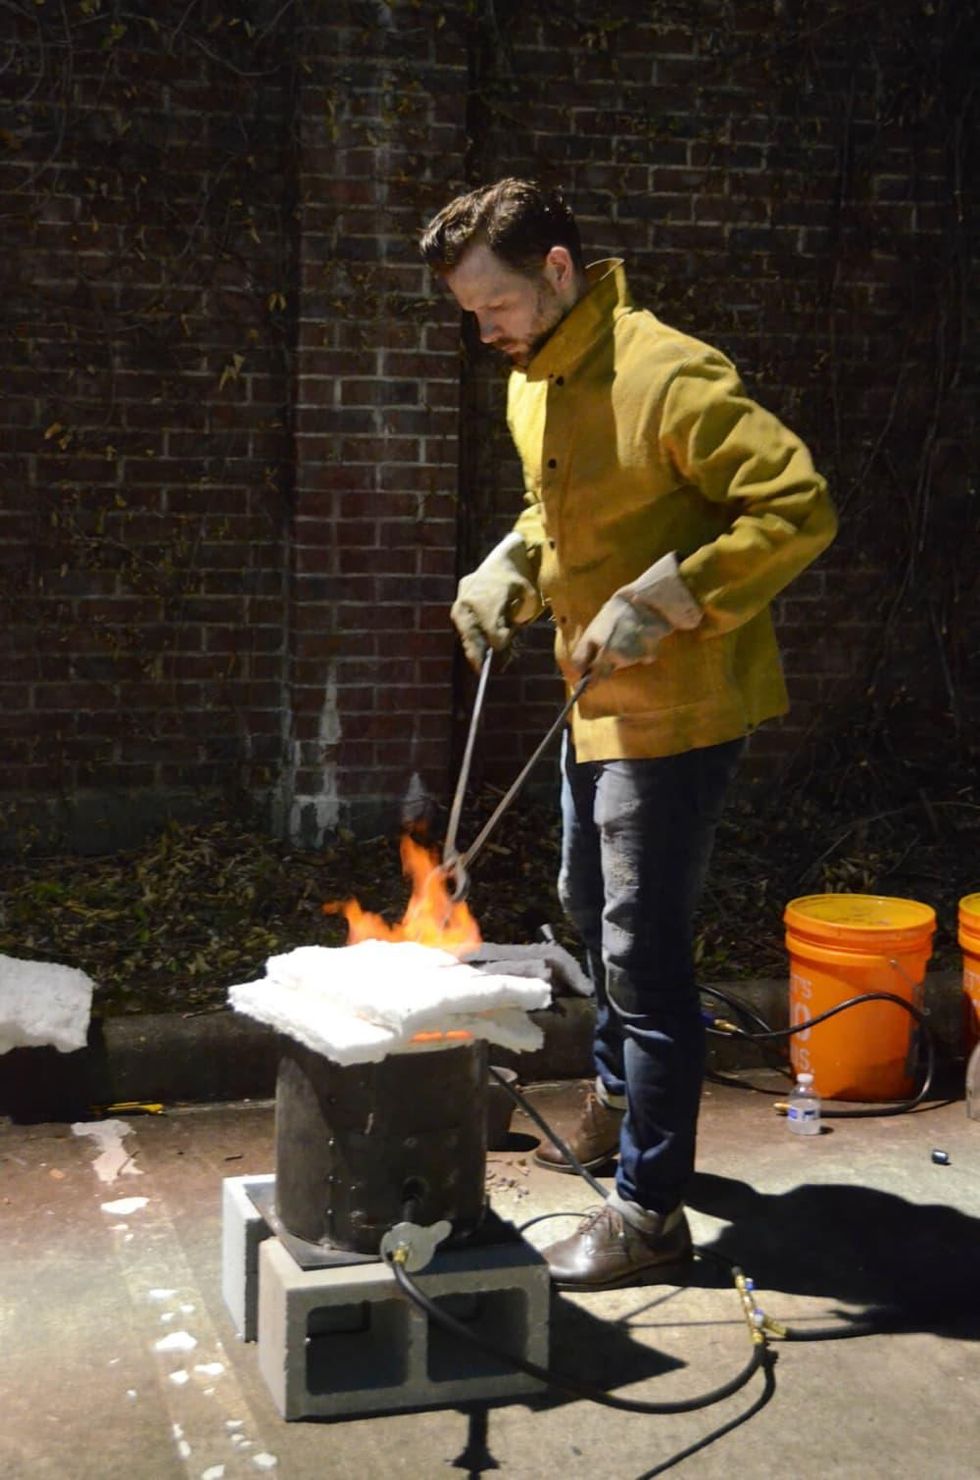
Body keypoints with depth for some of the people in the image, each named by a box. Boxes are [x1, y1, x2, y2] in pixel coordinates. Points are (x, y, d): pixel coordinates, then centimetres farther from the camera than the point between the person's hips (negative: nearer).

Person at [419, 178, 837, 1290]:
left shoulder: (666, 377, -23)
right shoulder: (533, 380, 6)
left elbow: (799, 507, -25)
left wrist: (666, 601, -29)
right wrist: (510, 570, 3)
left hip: (676, 708, -10)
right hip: (598, 700, 10)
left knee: (642, 949, -5)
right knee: (591, 909, 24)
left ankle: (650, 1207, 8)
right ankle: (619, 1102, 47)